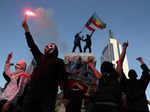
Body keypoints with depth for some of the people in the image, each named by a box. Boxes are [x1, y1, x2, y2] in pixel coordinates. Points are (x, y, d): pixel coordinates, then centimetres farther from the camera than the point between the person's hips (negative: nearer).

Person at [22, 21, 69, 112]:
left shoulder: (59, 62, 9)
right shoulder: (40, 58, 22)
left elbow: (63, 78, 1)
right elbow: (32, 45, 20)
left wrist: (65, 96, -7)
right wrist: (26, 29, 18)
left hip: (48, 94, -4)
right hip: (33, 91, 4)